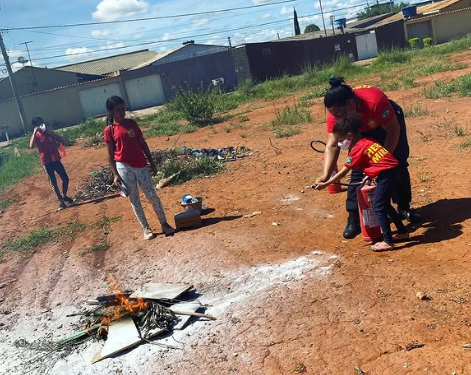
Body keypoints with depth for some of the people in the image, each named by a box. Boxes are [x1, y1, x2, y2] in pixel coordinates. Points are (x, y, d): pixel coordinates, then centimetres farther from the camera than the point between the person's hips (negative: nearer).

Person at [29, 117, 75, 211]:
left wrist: (51, 133, -11)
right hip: (46, 162, -3)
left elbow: (62, 141, -4)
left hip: (56, 160, 4)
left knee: (65, 179, 7)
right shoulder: (35, 136, -3)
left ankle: (65, 196, 27)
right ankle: (61, 201, 9)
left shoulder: (49, 133, 6)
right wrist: (35, 133, -24)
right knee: (53, 183, 1)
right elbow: (31, 146, -24)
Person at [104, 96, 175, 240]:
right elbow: (110, 155, 0)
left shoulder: (132, 123, 7)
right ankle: (145, 228, 16)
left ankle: (164, 224, 12)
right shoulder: (109, 130, -2)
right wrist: (115, 174, -5)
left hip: (140, 165, 2)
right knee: (134, 199, 6)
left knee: (152, 195, 1)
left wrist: (151, 162, 9)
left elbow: (143, 143, 11)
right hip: (124, 167, -2)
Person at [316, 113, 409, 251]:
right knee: (385, 205, 21)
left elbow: (342, 173, -7)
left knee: (379, 208, -1)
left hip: (386, 175, -9)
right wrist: (370, 175, 17)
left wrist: (325, 184, -2)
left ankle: (388, 242, 3)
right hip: (394, 171, 9)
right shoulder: (367, 141, 13)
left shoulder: (356, 150, -10)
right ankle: (403, 232, 32)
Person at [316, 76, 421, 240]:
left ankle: (404, 207, 23)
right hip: (362, 132, 2)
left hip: (389, 122, -2)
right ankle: (354, 218, -4)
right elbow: (332, 146, -31)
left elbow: (393, 130, -31)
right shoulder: (335, 114, -31)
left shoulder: (375, 101, -43)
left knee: (399, 164, 2)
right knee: (358, 169, -9)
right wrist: (326, 174, -43)